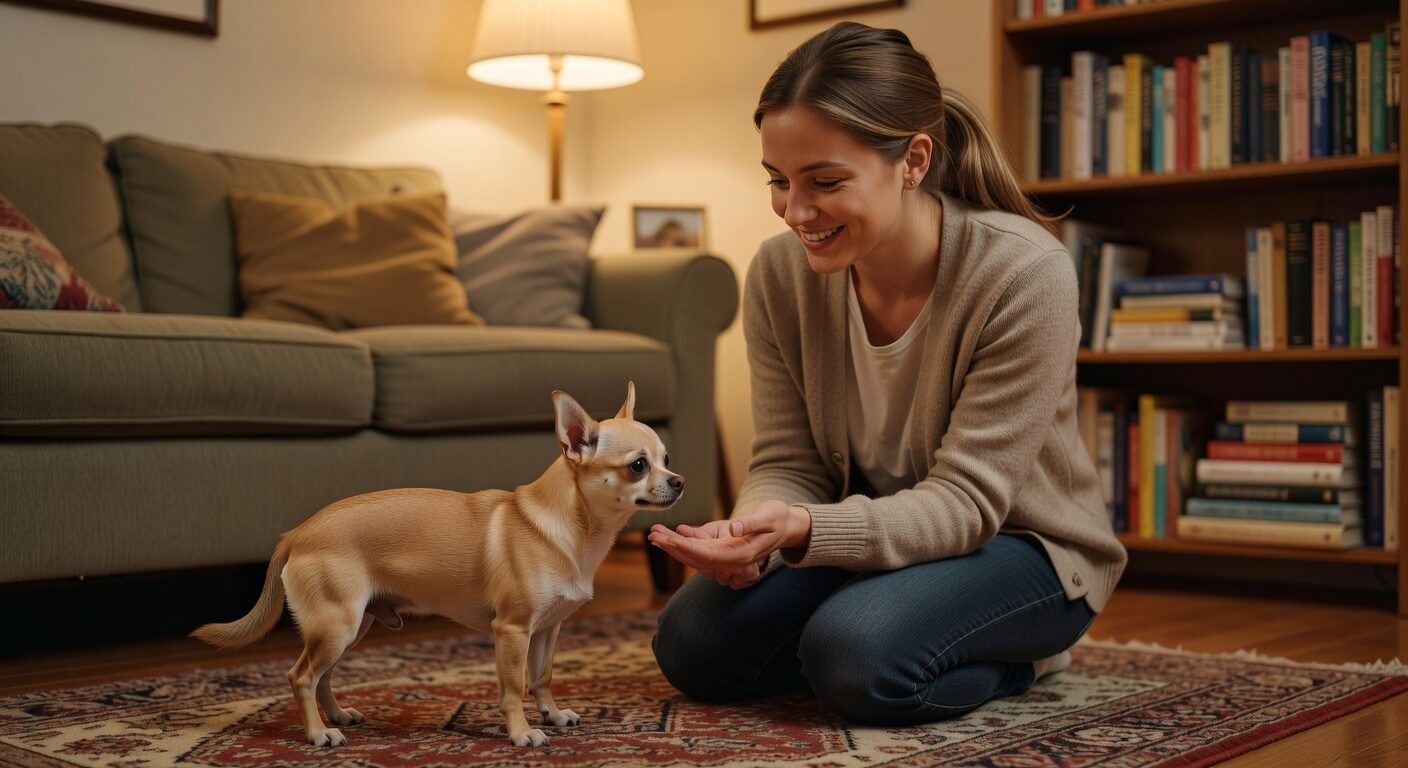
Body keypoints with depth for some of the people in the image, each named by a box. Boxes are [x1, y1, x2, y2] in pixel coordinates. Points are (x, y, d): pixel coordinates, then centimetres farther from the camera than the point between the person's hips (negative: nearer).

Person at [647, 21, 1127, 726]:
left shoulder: (1025, 273, -26)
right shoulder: (780, 273, -11)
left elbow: (965, 502, -26)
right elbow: (787, 463, -6)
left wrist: (805, 530, -43)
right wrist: (753, 537, -31)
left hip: (1017, 543, -6)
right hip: (870, 533, 6)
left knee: (858, 653, -32)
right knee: (691, 643, -12)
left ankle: (1016, 658, 2)